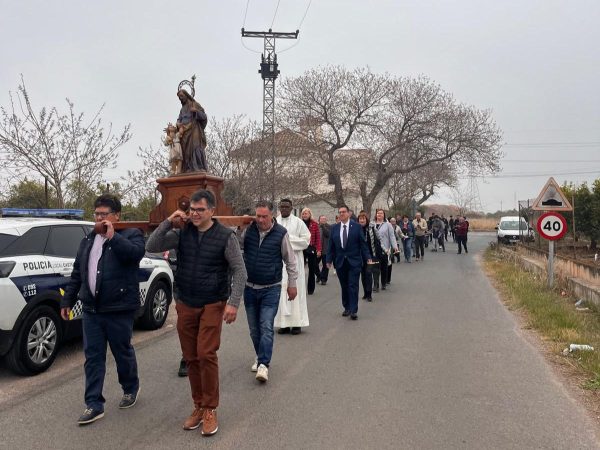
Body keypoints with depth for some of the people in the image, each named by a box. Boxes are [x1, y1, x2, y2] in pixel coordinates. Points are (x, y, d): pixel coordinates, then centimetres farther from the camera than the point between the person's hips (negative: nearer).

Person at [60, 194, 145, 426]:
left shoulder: (131, 234, -4)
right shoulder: (88, 240, 15)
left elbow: (136, 253, -27)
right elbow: (77, 274, 19)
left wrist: (113, 237, -25)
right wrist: (67, 300, 17)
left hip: (119, 310, -6)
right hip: (91, 309, 6)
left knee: (123, 352, 10)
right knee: (93, 357, 7)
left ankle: (131, 389, 33)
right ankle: (94, 405, 15)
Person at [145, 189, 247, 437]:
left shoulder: (225, 236, -7)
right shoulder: (182, 233, 2)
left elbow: (239, 270, -7)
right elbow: (151, 247, -3)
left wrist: (233, 302, -15)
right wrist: (168, 222, -12)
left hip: (212, 305, -4)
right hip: (185, 305, 4)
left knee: (206, 355, -10)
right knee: (191, 358, 9)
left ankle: (210, 410, 5)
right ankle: (198, 406, 24)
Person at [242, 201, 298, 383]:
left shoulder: (281, 233, -9)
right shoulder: (248, 230, -2)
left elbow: (290, 260, 0)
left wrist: (292, 284, 3)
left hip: (271, 289, -3)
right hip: (250, 287, 4)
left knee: (266, 327, -9)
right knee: (254, 328, 14)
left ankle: (263, 364, -6)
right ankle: (260, 356, 33)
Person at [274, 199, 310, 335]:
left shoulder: (298, 222, 2)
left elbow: (306, 240, -3)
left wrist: (289, 238, -10)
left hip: (294, 261, -2)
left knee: (294, 289, 0)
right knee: (281, 290, 2)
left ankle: (297, 323, 7)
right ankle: (283, 323, 8)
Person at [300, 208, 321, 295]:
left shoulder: (315, 224, 0)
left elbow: (318, 238, -3)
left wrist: (318, 250, -10)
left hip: (312, 249, 0)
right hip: (301, 249, 0)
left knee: (312, 269, 8)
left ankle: (310, 289, 18)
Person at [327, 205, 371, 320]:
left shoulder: (356, 227, -1)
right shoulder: (334, 228, 6)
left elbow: (363, 243, -1)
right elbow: (331, 245, 7)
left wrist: (367, 257, -7)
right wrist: (329, 259, 1)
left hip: (354, 261, -3)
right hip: (340, 262, 3)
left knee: (353, 286, -5)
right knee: (344, 286, 10)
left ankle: (353, 310, -1)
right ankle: (347, 308, 22)